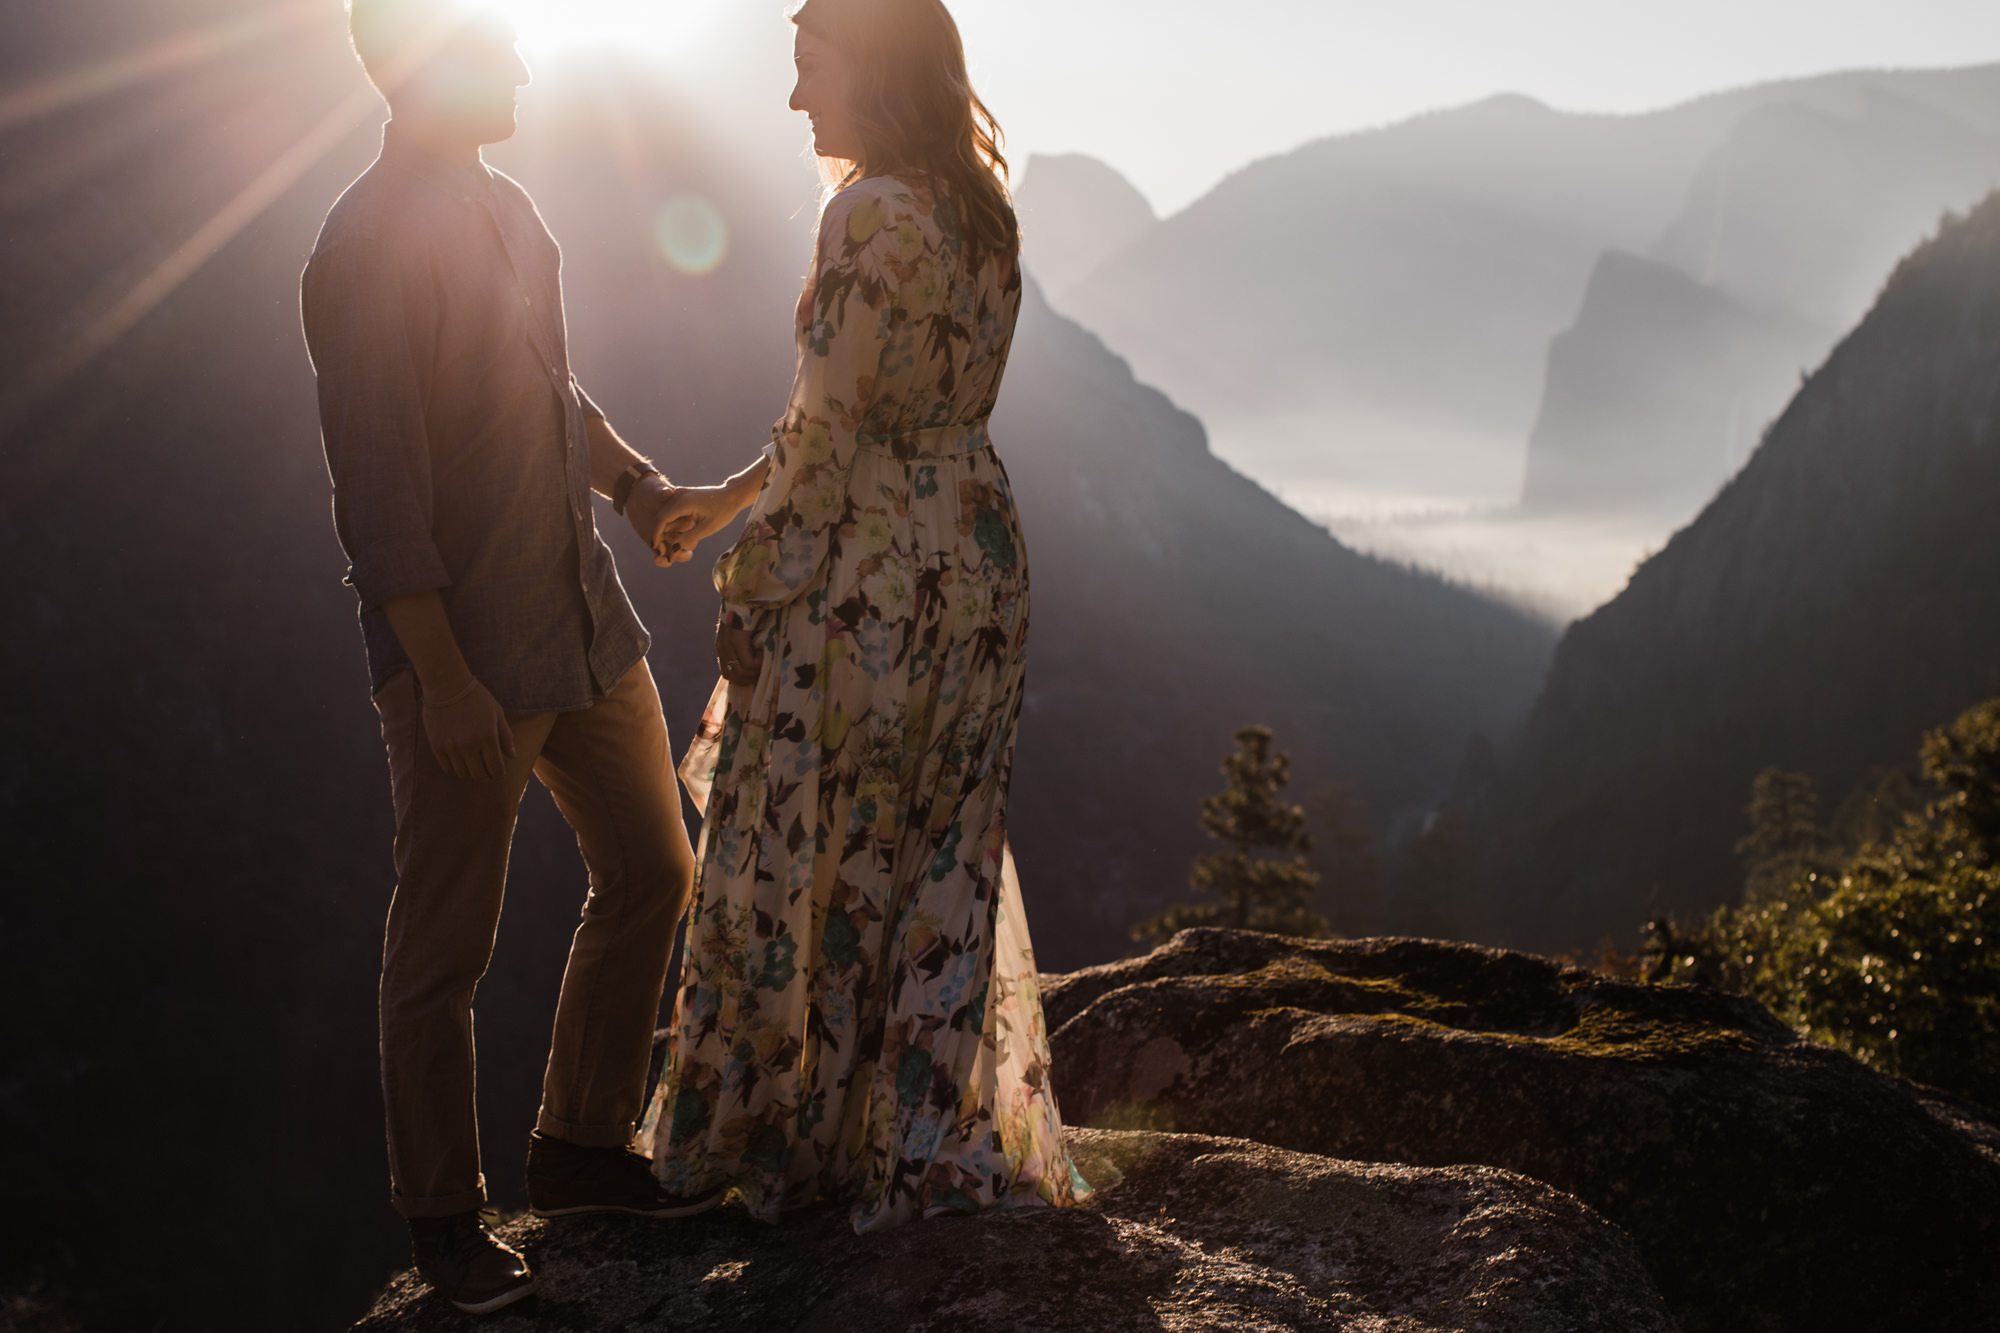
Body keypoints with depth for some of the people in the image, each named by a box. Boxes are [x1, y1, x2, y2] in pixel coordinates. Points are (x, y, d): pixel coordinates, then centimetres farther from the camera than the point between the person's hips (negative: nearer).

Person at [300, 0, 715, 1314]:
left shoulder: (509, 210, 10)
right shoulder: (370, 247, -18)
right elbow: (379, 490, -21)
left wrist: (634, 478, 6)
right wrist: (442, 681, -22)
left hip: (586, 620, 9)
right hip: (467, 652, -9)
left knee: (652, 872, 16)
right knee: (446, 951, 4)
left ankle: (584, 1148, 31)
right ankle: (443, 1216, 22)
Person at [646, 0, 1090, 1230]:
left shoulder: (872, 213, -16)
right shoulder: (980, 213, 10)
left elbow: (831, 426, -18)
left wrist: (760, 582, -8)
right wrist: (733, 496, 21)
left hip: (871, 573, -8)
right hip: (978, 560, 8)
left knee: (810, 859, 6)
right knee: (940, 865, 13)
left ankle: (776, 1140, 20)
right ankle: (929, 1148, 21)